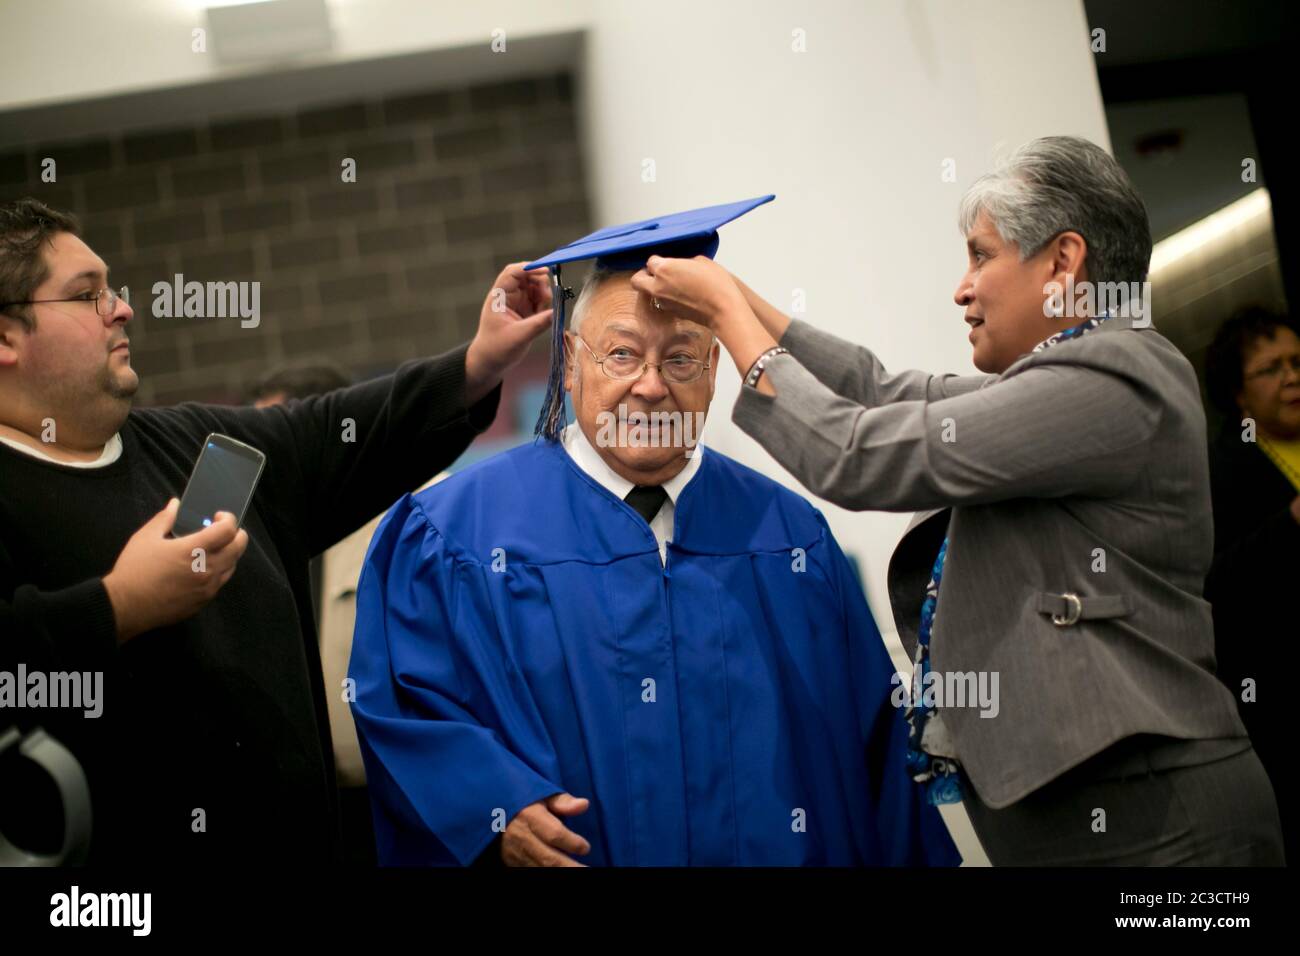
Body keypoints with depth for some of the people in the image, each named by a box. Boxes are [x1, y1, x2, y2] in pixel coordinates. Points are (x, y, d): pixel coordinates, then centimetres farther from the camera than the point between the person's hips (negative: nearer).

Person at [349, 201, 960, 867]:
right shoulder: (456, 528, -6)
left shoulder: (792, 535, 1)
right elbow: (402, 702, -8)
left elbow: (868, 736, 2)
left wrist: (907, 857, -4)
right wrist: (494, 809, -22)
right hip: (563, 852, -2)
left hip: (776, 849, 3)